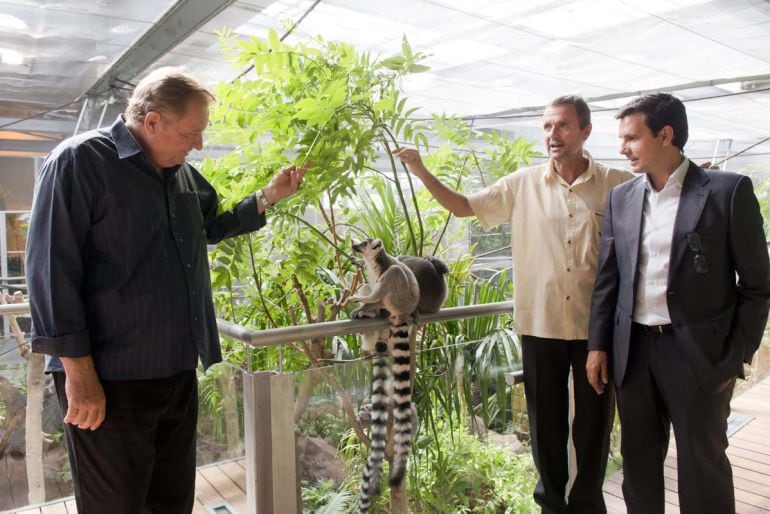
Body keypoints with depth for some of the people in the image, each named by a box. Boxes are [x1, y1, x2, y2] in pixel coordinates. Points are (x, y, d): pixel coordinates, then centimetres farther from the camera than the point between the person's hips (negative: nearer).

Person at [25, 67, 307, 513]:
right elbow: (52, 269, -16)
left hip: (179, 372, 7)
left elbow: (212, 226, 26)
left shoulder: (184, 173, 10)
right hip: (111, 379, -7)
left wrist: (268, 197, 12)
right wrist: (78, 371, -18)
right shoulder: (80, 161, -12)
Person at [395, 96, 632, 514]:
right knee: (545, 420, 15)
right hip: (540, 323, 1)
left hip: (597, 325, -1)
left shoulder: (618, 185, -2)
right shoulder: (523, 185, 1)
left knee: (594, 421, 13)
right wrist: (422, 172, -6)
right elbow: (463, 206, 4)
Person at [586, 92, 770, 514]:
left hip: (699, 352, -4)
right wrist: (598, 344, 5)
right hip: (633, 349, 4)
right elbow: (607, 278, 8)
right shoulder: (620, 198, 6)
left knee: (702, 466, 10)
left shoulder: (728, 191, -6)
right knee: (638, 462, 16)